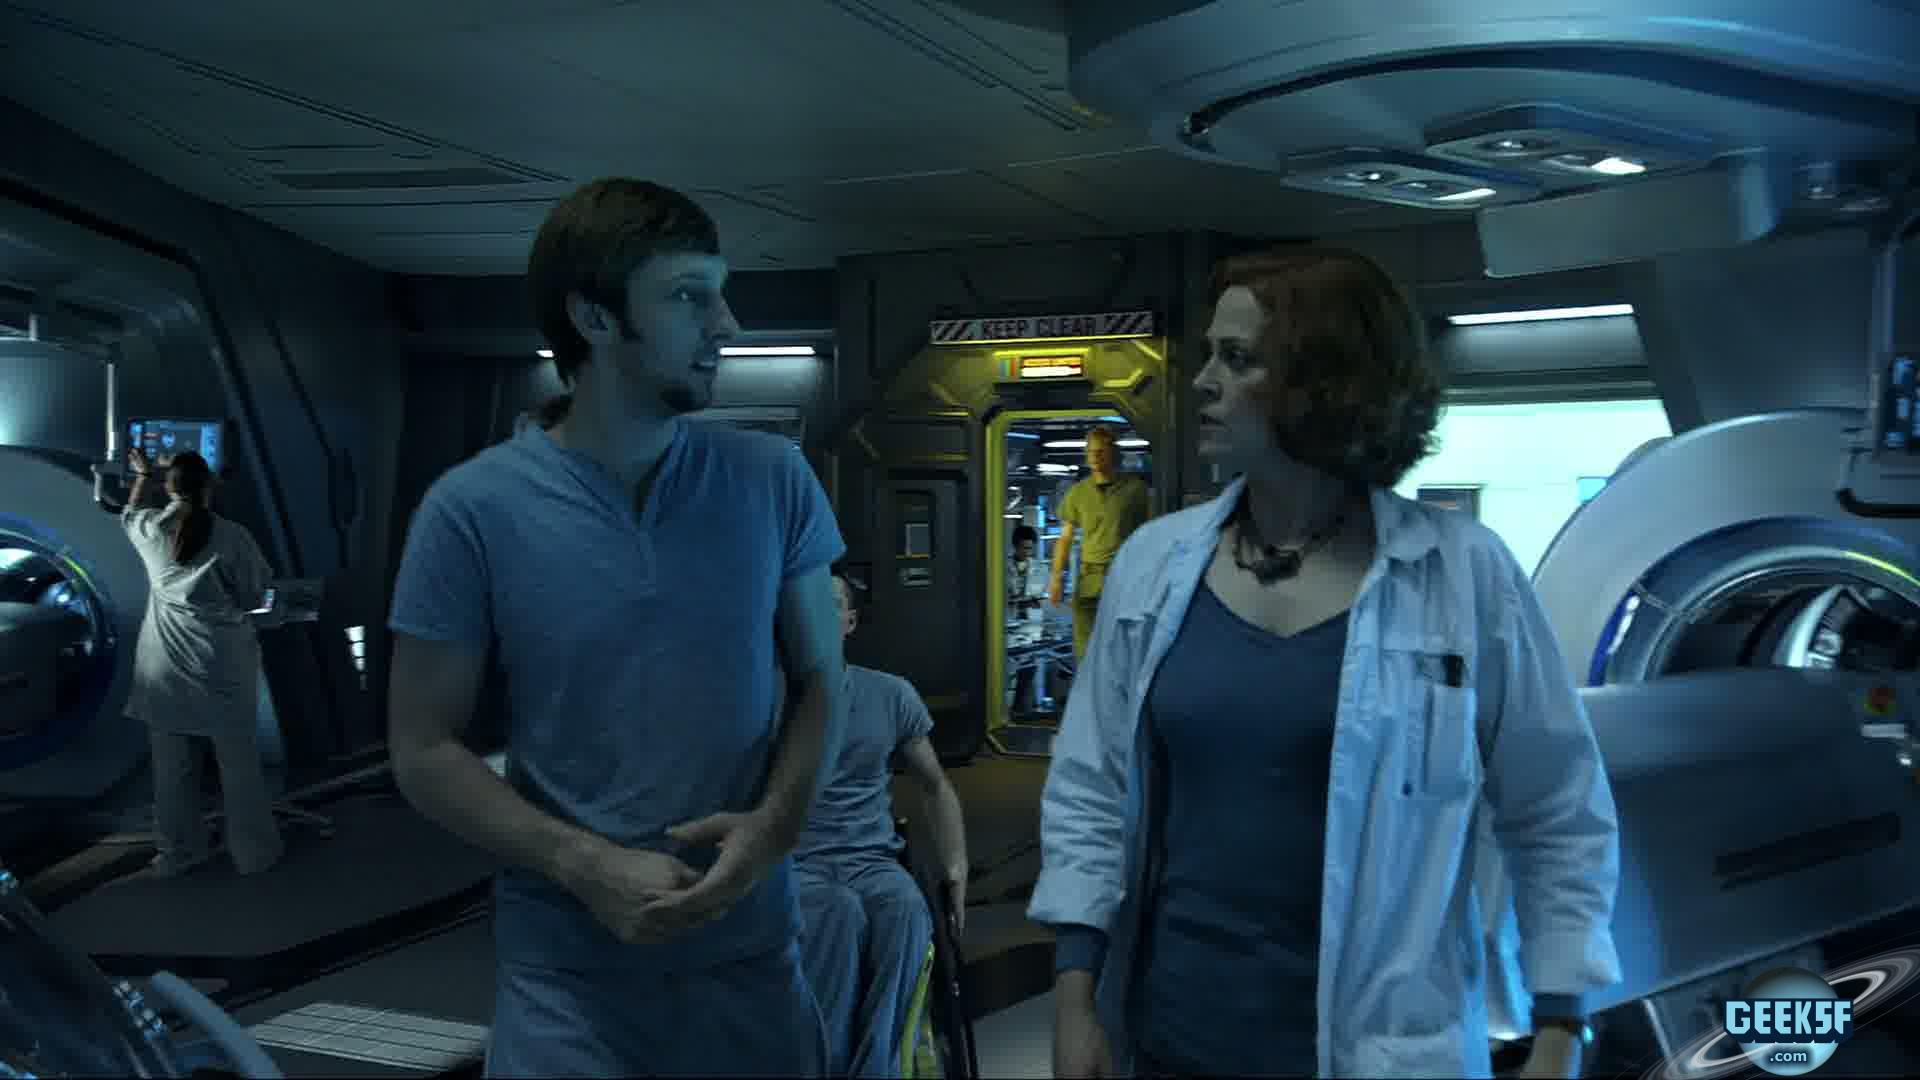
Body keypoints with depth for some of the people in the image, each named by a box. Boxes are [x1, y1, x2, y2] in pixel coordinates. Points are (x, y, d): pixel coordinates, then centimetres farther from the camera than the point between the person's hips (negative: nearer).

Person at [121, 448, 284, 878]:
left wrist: (142, 473, 38)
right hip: (223, 664, -3)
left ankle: (177, 852, 24)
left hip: (166, 666, 3)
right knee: (239, 762, 8)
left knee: (172, 764, 14)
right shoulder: (232, 536, -12)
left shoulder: (151, 530, -3)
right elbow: (254, 596, -3)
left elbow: (128, 512, 23)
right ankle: (254, 852, 17)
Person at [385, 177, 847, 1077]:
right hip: (566, 959, -2)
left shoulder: (775, 480, -2)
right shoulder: (472, 509, -9)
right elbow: (425, 751, -4)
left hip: (751, 940, 3)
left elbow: (817, 677, 6)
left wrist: (776, 821, -12)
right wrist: (584, 866, -17)